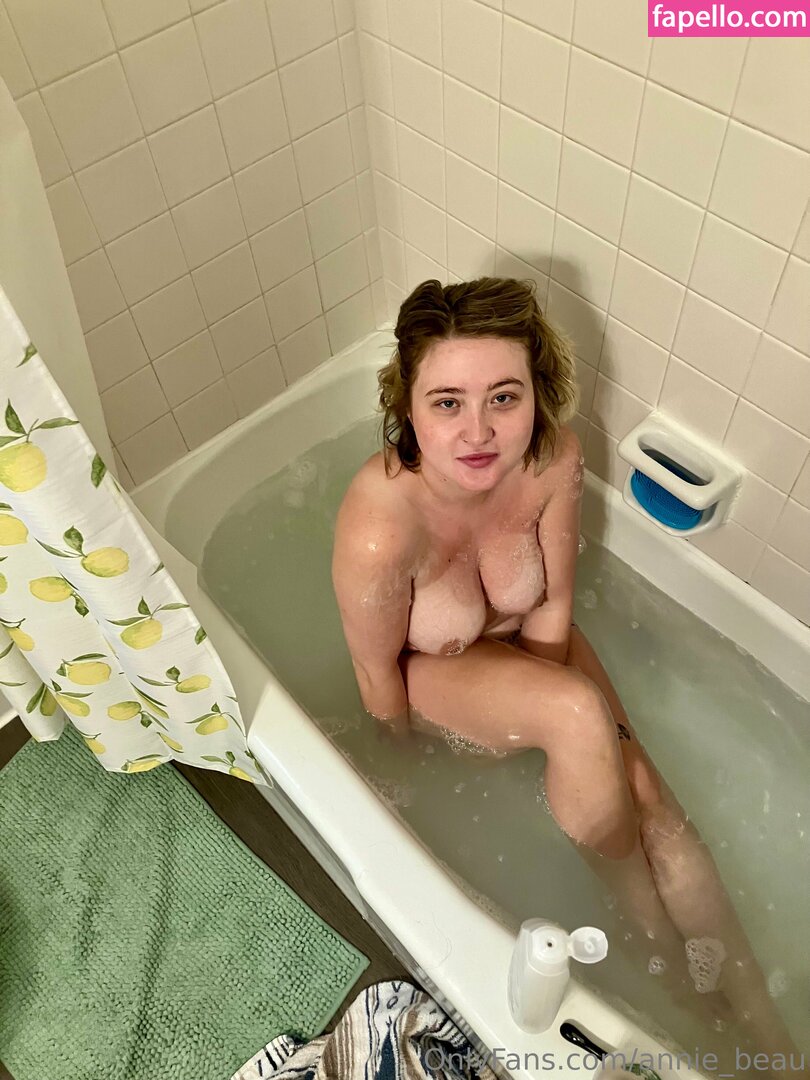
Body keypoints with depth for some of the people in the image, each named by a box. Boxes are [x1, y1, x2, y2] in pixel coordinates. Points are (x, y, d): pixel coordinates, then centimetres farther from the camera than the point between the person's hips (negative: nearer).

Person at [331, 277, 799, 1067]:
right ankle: (655, 931, -1)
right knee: (582, 715, -29)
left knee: (643, 792, -10)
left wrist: (535, 719, -7)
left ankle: (764, 1026, 8)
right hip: (429, 670, -4)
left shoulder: (554, 460, -26)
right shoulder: (378, 529, -39)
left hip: (523, 642, 4)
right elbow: (378, 675, -20)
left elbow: (551, 610, -10)